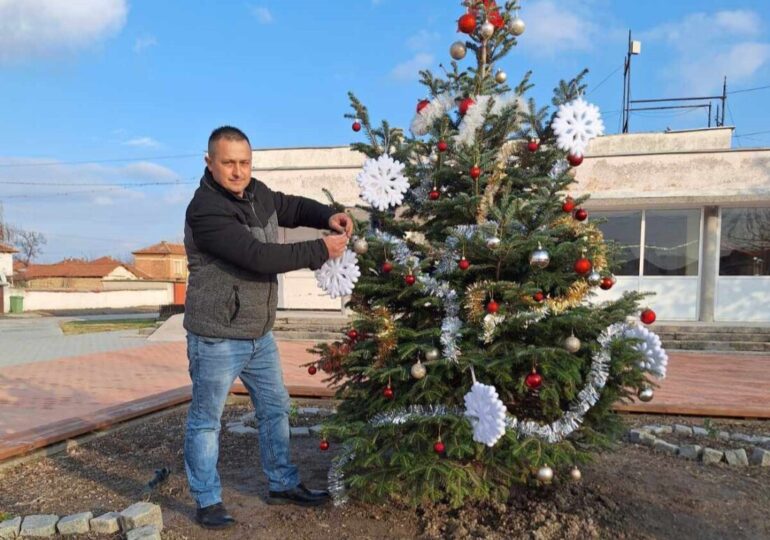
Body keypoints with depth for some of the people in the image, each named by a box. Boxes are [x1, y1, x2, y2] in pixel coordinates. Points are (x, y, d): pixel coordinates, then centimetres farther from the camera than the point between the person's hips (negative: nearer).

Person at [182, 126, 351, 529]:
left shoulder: (257, 193, 2)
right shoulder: (205, 211, -23)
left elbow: (293, 207, 18)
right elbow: (258, 255, -30)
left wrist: (327, 216, -5)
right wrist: (320, 250, -24)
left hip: (259, 334, 8)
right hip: (217, 338, -8)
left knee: (275, 408, 18)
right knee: (206, 420, 8)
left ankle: (283, 485, 36)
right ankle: (207, 502, 27)